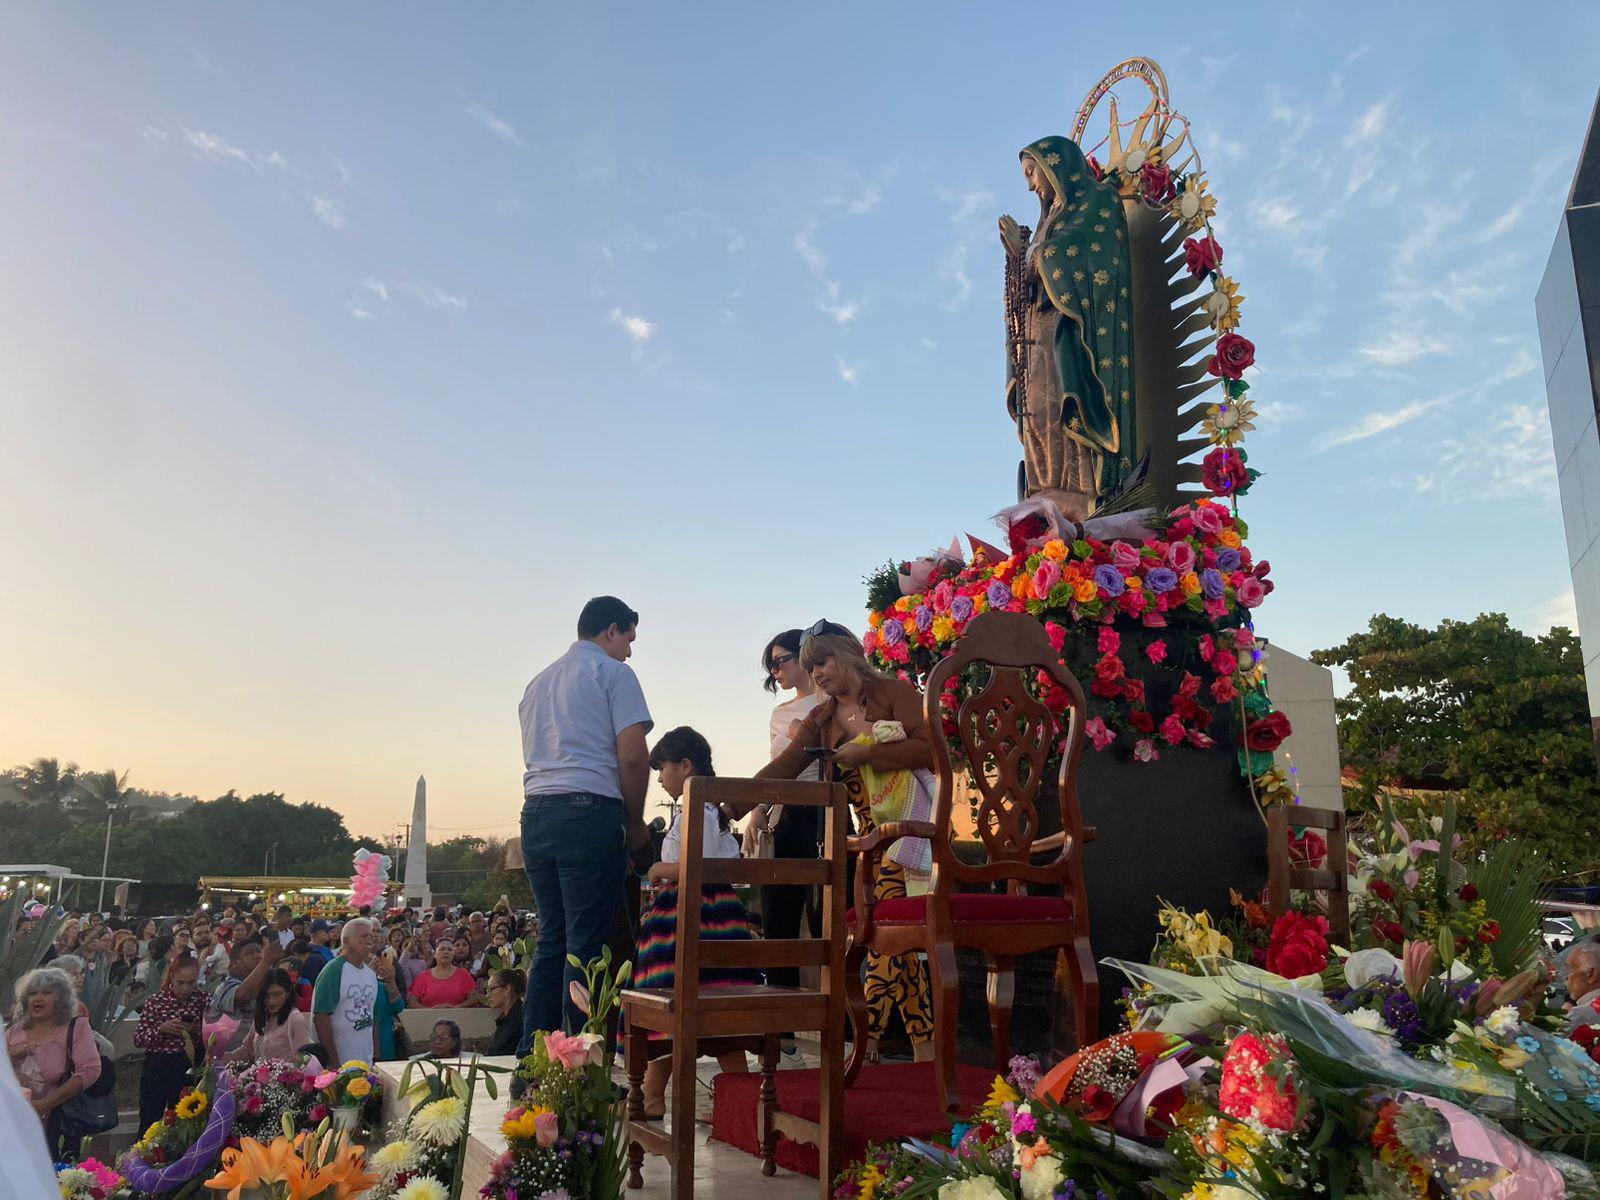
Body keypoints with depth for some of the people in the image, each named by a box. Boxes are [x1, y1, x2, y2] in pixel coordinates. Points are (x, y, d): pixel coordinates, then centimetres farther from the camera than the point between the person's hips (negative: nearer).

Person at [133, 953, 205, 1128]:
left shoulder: (202, 1000, -1)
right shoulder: (155, 1002, -6)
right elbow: (138, 1039, -6)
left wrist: (198, 1030, -16)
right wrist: (161, 1029, -22)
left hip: (189, 1068, 1)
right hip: (157, 1069, -1)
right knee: (149, 1122, 7)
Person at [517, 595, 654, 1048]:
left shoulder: (538, 682, 24)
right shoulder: (613, 672, 1)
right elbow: (632, 755, -9)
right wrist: (635, 824, 3)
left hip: (535, 813, 7)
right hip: (590, 813, -7)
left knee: (551, 941, 12)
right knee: (587, 944, -3)